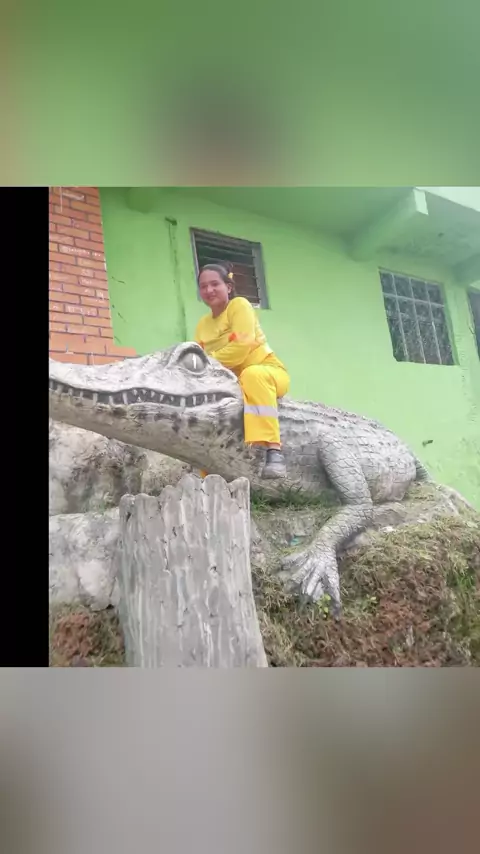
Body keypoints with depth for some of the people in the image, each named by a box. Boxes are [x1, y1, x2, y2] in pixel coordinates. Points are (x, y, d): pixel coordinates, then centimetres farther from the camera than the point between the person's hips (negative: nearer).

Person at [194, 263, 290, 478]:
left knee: (252, 374, -38)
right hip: (233, 384, 6)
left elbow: (242, 347, -21)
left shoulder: (239, 305, -7)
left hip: (269, 371, -6)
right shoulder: (202, 325, 9)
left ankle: (274, 449, -44)